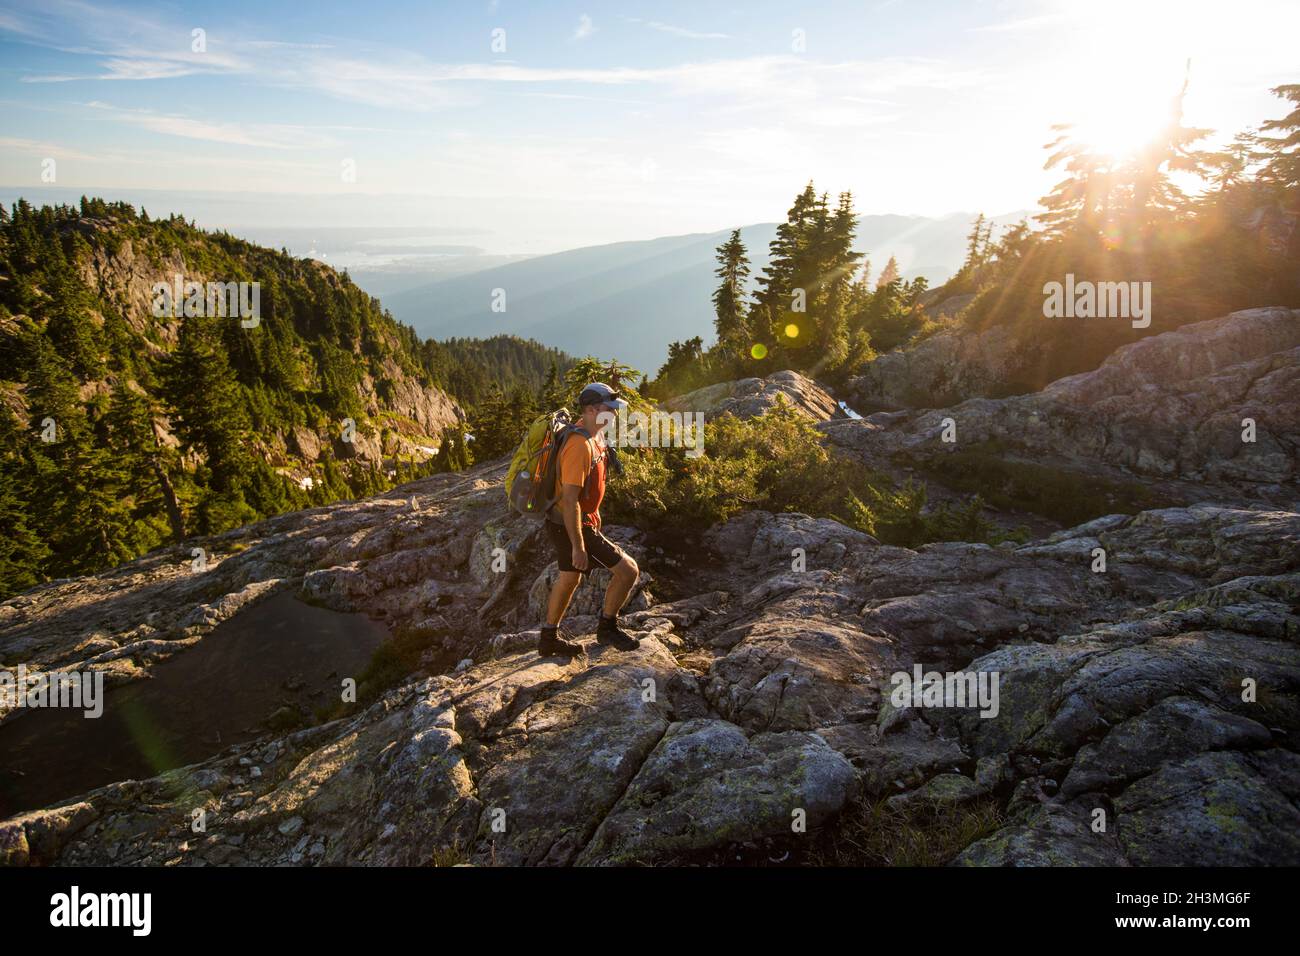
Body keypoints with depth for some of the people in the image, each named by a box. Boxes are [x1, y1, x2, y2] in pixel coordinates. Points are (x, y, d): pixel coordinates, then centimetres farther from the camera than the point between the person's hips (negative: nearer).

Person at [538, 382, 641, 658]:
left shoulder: (593, 436, 7)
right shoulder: (579, 446, -26)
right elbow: (569, 499, -28)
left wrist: (593, 515, 27)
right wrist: (578, 547, -27)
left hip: (566, 523, 11)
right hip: (571, 528, -11)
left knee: (569, 578, 24)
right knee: (627, 569, -8)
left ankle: (549, 639, 39)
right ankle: (607, 627, 10)